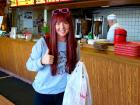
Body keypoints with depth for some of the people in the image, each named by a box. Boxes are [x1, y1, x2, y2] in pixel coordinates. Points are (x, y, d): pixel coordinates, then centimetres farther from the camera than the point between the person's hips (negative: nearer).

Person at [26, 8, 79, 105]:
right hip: (43, 92, -2)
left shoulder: (74, 44, -6)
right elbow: (29, 65, -7)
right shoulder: (42, 43, -14)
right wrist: (42, 61, -25)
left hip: (64, 92, 2)